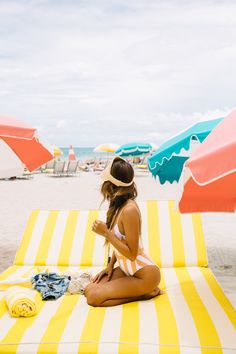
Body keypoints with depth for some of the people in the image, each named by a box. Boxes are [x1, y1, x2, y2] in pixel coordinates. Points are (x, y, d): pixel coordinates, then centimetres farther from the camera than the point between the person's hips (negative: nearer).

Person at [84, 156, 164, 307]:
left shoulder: (129, 210, -25)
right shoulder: (119, 206, 3)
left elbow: (132, 254, -23)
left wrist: (106, 233, -24)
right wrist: (111, 265, 7)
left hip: (145, 273, -9)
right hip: (126, 269, 9)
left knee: (94, 297, -16)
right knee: (89, 289, 0)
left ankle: (147, 293, -2)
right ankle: (140, 290, 8)